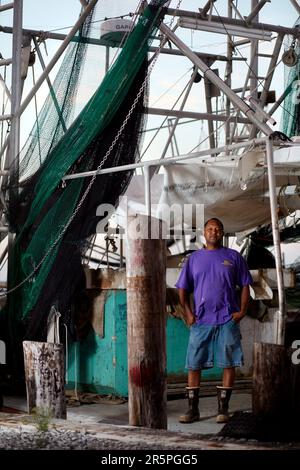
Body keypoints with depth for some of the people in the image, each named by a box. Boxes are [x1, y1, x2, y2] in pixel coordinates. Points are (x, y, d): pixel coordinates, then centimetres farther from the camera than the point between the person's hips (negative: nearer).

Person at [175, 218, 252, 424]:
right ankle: (193, 410, 6)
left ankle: (223, 409, 7)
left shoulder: (234, 257, 8)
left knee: (229, 364, -1)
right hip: (200, 321, 1)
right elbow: (183, 289, 12)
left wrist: (242, 311, -5)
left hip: (227, 320, -1)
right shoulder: (194, 258, 11)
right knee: (193, 365, -1)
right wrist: (188, 313, -1)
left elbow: (245, 286, 7)